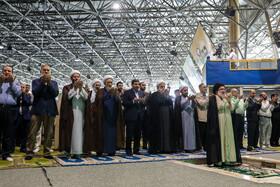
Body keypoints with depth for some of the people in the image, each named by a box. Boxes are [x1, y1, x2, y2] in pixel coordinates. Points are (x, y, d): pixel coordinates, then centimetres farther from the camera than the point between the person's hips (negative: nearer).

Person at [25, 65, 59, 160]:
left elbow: (56, 93, -1)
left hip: (50, 110, 2)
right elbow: (35, 92, -5)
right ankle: (29, 152, 4)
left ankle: (47, 152, 11)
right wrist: (42, 83, -14)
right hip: (37, 110, -1)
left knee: (49, 133, 3)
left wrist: (49, 83, -12)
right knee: (32, 132, -4)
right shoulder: (36, 81, 12)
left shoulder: (53, 83, 16)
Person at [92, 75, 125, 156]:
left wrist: (114, 94, -21)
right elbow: (100, 99, -12)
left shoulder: (114, 91, 12)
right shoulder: (100, 91, 5)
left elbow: (118, 101, -6)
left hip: (112, 116, 3)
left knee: (112, 133, 1)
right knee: (101, 133, -2)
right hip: (102, 116, -3)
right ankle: (99, 150, 5)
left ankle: (111, 151, 7)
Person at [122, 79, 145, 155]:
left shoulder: (142, 93, 16)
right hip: (131, 116, -5)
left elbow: (144, 105, 16)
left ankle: (136, 150, 18)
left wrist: (143, 102, -6)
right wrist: (133, 101, -18)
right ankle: (128, 150, 10)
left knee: (138, 134, 9)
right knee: (129, 134, -1)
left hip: (139, 116, 5)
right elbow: (124, 103, -9)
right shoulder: (127, 92, 0)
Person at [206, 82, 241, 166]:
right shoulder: (213, 98, -2)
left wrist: (228, 99, -7)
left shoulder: (225, 98, 18)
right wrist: (224, 98, -15)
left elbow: (230, 108, 6)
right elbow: (217, 107, -17)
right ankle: (217, 160, -4)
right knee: (218, 138, -7)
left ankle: (226, 159, 9)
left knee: (227, 138, 5)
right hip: (218, 121, -7)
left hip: (227, 121, 7)